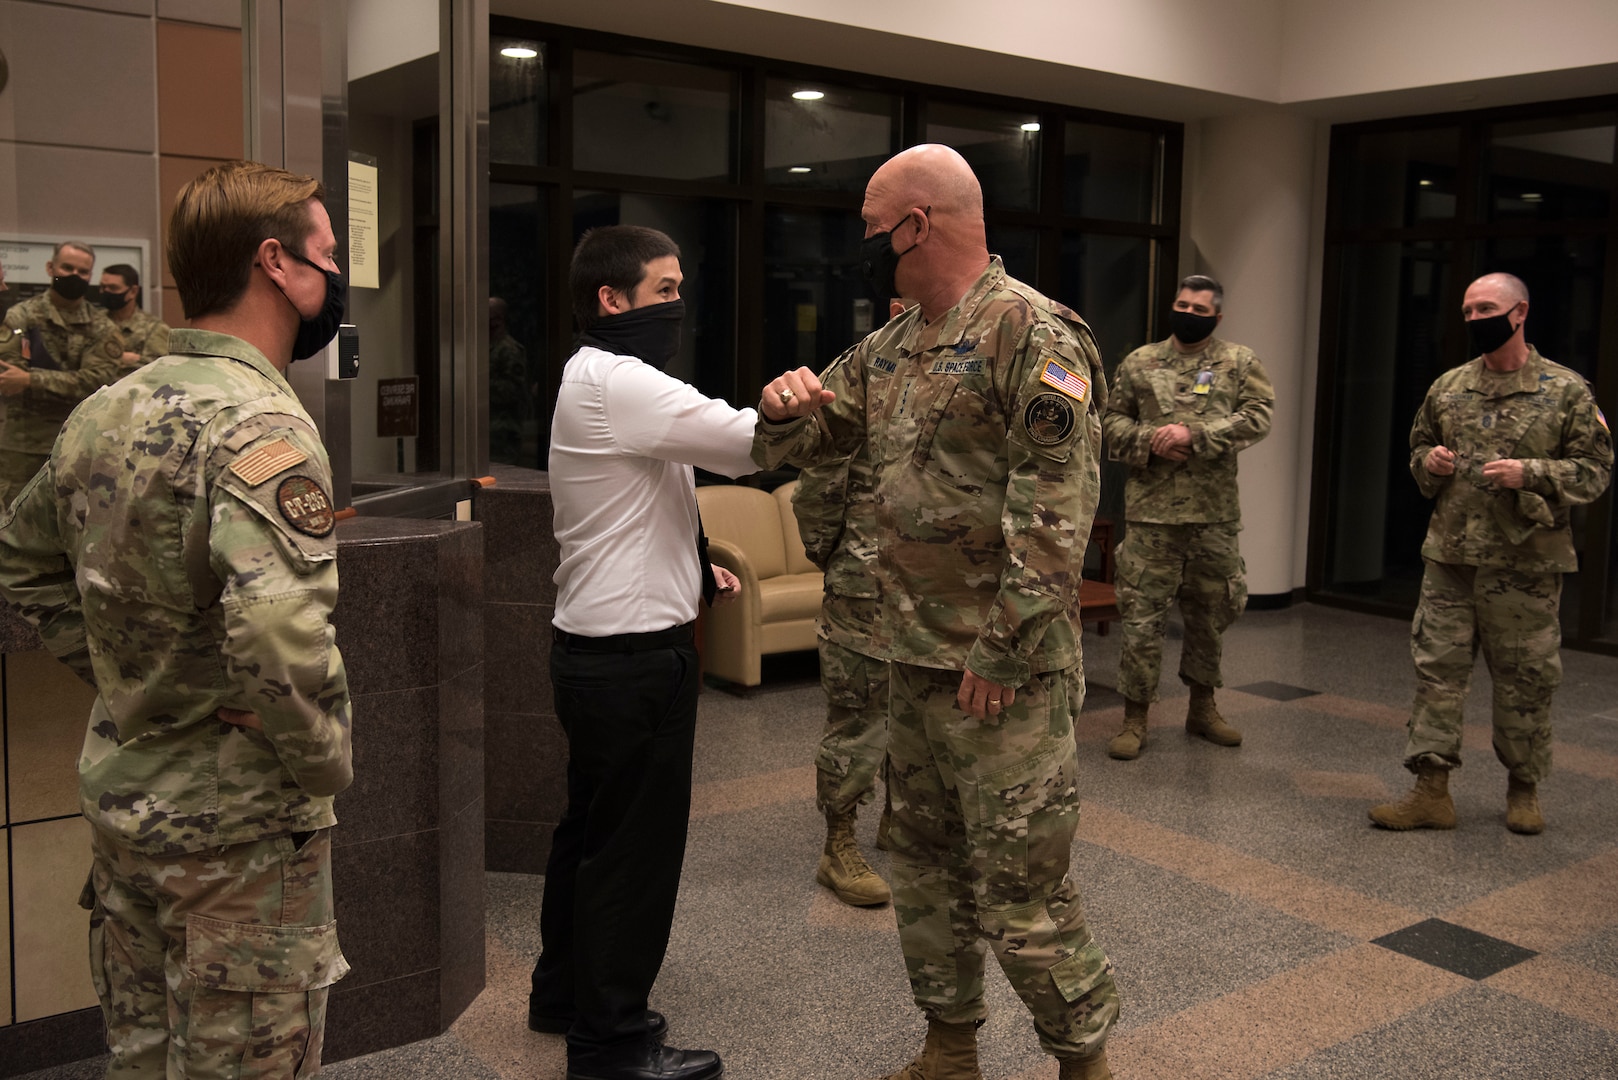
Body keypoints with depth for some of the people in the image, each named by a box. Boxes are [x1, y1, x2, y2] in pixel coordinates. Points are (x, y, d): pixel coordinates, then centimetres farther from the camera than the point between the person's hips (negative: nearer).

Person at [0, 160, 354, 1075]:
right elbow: (278, 640, -34)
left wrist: (120, 672, 15)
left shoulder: (106, 410, 5)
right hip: (239, 826, -8)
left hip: (120, 797, 8)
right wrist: (330, 763, -18)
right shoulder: (262, 426, -22)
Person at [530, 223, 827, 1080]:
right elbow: (749, 441, -24)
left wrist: (693, 566, 11)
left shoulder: (603, 381, 16)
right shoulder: (614, 383, -18)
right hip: (631, 654, -11)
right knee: (636, 844, -1)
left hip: (604, 645, 11)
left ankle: (565, 995, 35)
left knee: (593, 827, 20)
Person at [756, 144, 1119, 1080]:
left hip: (1005, 670, -9)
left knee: (1022, 886, 0)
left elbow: (1057, 510, -20)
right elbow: (809, 438, 20)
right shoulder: (891, 349, 13)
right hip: (916, 658, 9)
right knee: (927, 864, 18)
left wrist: (1001, 655, -21)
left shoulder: (1032, 334, -14)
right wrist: (782, 405, -5)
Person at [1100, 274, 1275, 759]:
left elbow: (1257, 417, -8)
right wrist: (1149, 441, -12)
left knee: (1210, 612, 14)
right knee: (1142, 614, -1)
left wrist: (1194, 434, -18)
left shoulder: (1240, 362, 5)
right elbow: (1112, 420, 8)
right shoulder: (1139, 362, 8)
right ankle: (1135, 718, 9)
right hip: (1150, 509, -1)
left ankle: (1202, 707, 31)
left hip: (1214, 512, 1)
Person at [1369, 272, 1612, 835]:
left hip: (1527, 563, -3)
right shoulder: (1447, 387, 9)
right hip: (1450, 556, 3)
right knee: (1437, 670, 2)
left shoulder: (1566, 391, -3)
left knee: (1525, 681, 7)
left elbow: (1595, 470, -3)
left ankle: (1524, 789, 24)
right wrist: (1430, 462, -2)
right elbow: (1418, 450, 21)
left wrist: (1530, 473, -18)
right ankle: (1432, 791, 9)